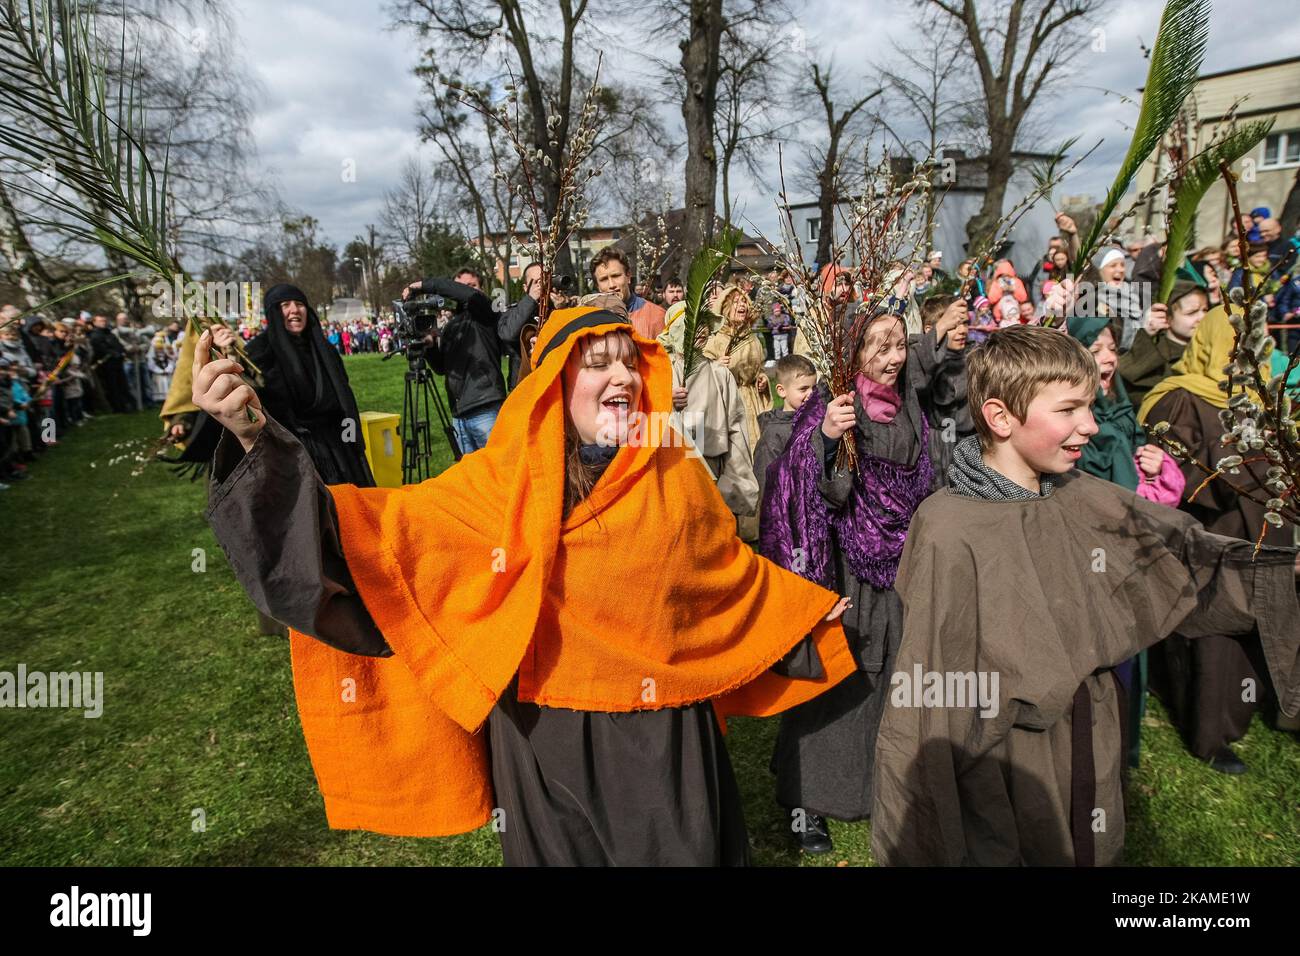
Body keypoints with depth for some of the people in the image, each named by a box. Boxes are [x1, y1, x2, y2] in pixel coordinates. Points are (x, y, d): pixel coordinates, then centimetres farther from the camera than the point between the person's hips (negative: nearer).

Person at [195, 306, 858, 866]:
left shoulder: (676, 476, -5)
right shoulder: (501, 482, -11)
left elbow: (729, 570, 10)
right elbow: (387, 526, -18)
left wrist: (811, 610, 20)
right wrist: (256, 435, -29)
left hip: (661, 730, 1)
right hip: (549, 732, -1)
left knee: (680, 852, 19)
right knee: (561, 853, 21)